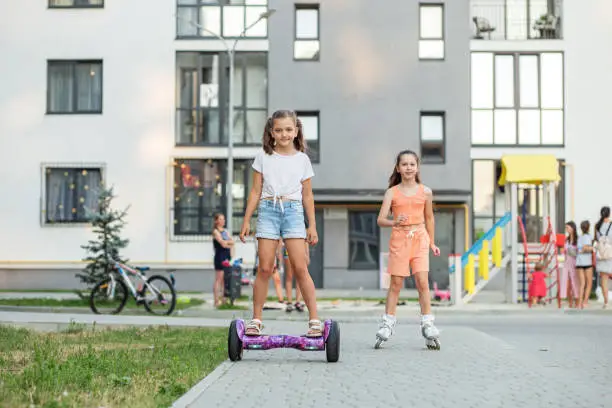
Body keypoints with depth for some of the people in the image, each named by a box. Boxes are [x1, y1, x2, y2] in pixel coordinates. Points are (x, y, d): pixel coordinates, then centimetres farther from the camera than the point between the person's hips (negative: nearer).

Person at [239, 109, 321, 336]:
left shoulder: (302, 160, 9)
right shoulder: (263, 157, 8)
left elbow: (307, 196, 12)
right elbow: (256, 191, 10)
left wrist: (312, 225, 9)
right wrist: (246, 220, 6)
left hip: (293, 211, 0)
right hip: (268, 210, 0)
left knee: (300, 268, -8)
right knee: (265, 268, -2)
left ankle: (314, 319, -3)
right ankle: (256, 319, 6)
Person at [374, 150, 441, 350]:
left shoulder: (425, 192, 6)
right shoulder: (392, 192, 1)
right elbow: (381, 219, -6)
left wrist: (431, 242, 22)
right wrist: (394, 223, -27)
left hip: (419, 238, 1)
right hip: (399, 238, -1)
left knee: (422, 281, -8)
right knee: (396, 283, 2)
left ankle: (427, 324, -2)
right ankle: (388, 322, 12)